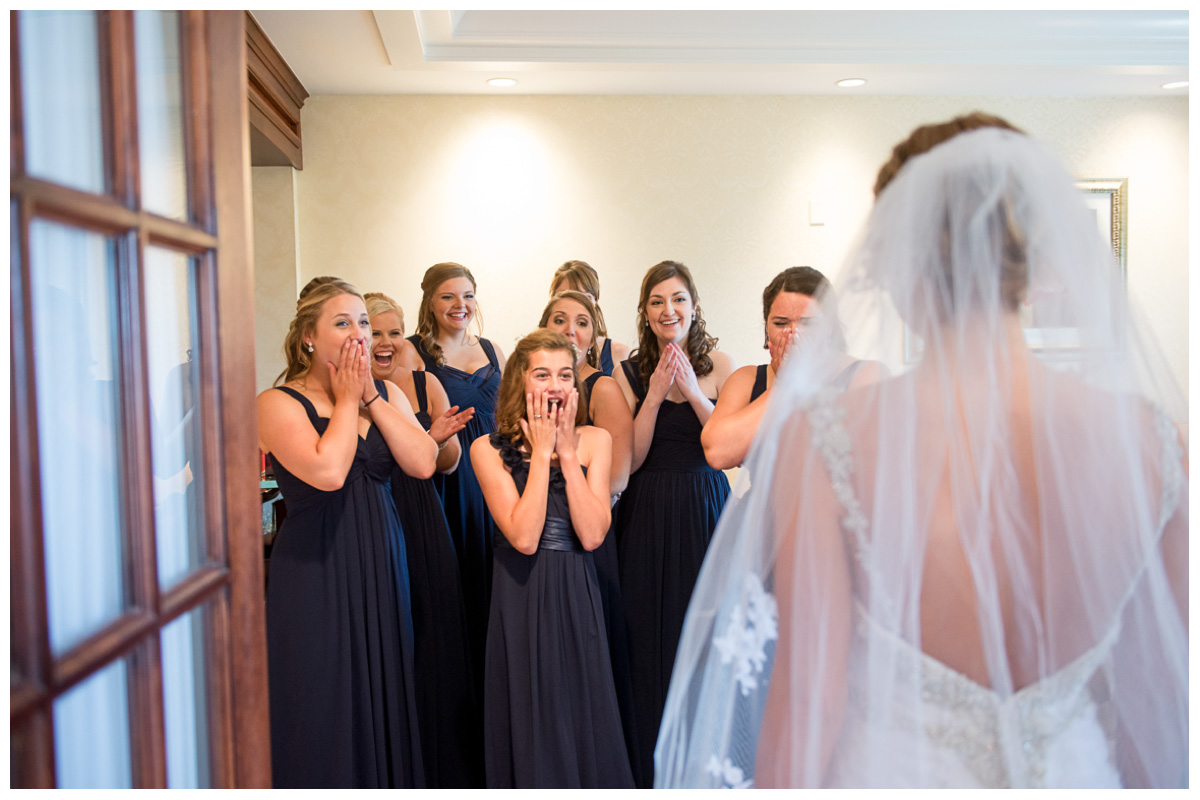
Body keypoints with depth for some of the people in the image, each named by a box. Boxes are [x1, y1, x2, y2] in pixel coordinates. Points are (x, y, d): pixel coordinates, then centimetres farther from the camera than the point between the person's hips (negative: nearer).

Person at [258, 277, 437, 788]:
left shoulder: (387, 394, 6)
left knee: (383, 697, 14)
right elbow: (328, 472, -25)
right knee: (326, 711, 5)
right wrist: (346, 399, -12)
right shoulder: (278, 404, -9)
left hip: (381, 562, 5)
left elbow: (423, 464, -8)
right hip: (316, 570, -5)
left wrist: (371, 398, -9)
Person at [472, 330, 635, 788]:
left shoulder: (595, 440, 2)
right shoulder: (489, 449, -5)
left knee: (584, 719, 9)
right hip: (521, 597, -2)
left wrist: (567, 452, -11)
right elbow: (524, 537, -17)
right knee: (530, 723, 6)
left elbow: (592, 535, -10)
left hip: (577, 595, 2)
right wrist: (542, 453, -14)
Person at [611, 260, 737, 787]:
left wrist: (693, 389, -16)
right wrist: (655, 393, -14)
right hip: (647, 516, 1)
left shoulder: (720, 366, 1)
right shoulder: (628, 373, 3)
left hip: (705, 511, 0)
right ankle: (653, 768, 22)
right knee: (651, 639, 6)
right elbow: (629, 461, -5)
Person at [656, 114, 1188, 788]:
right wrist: (1141, 784, 14)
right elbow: (1158, 690, -3)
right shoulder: (1145, 435, -13)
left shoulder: (826, 440, -23)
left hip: (888, 771, -2)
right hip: (1076, 773, 3)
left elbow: (809, 697, -17)